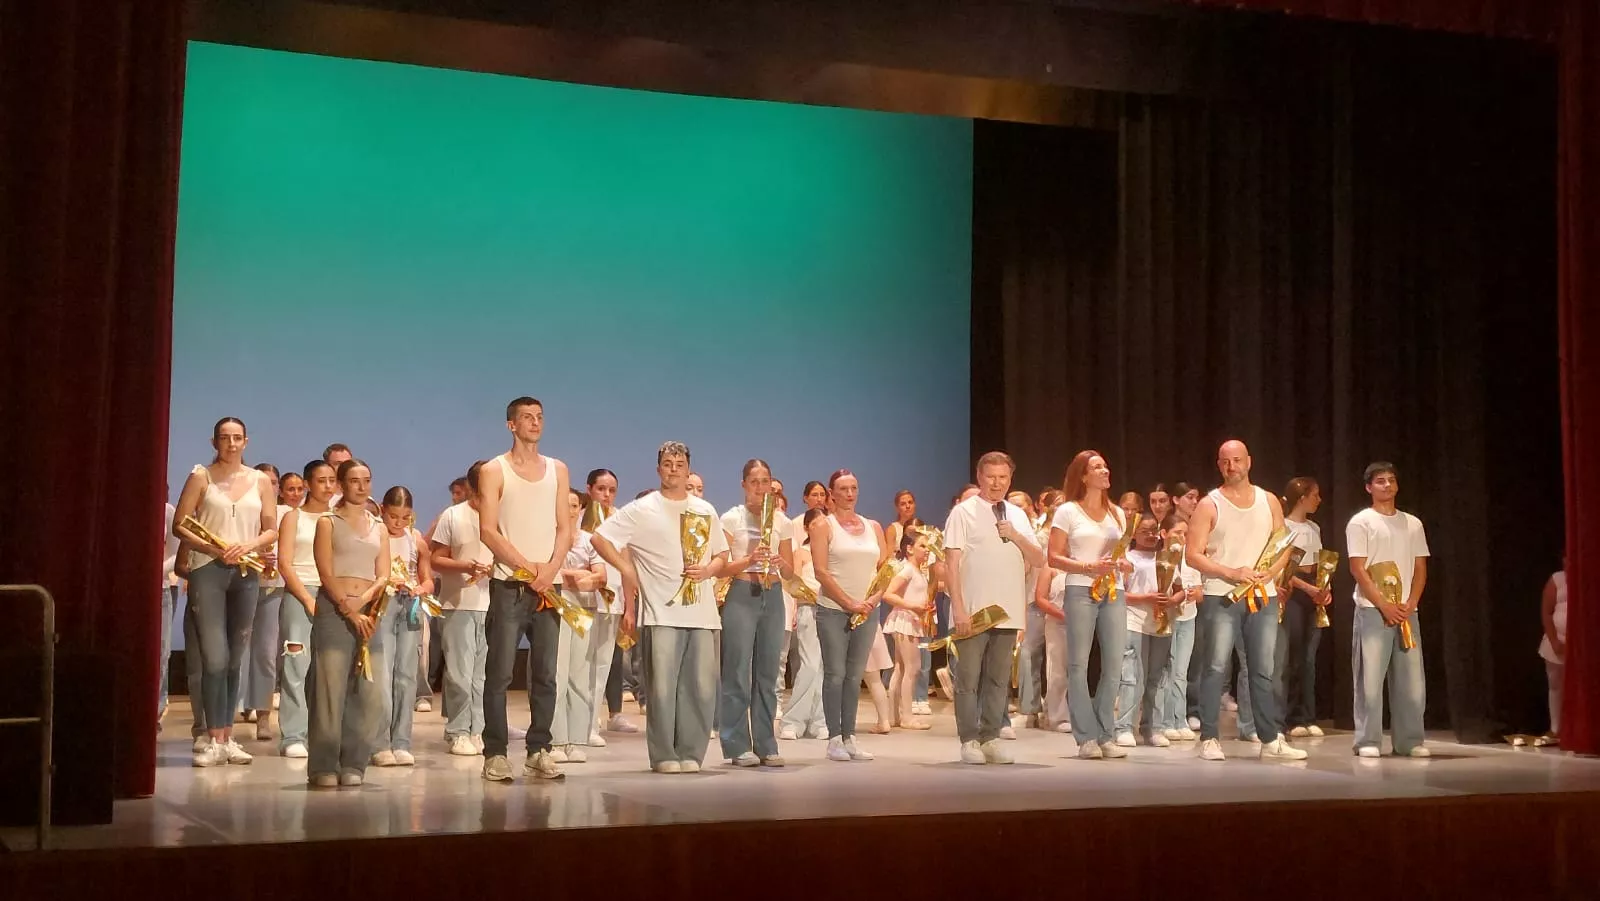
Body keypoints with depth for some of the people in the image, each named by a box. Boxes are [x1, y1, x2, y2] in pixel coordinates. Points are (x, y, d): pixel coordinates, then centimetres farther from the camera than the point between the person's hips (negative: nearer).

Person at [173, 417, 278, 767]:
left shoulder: (260, 481, 11)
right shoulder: (201, 477, 3)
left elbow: (272, 530, 11)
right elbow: (179, 525, -1)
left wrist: (249, 545, -9)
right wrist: (214, 548, -15)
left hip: (246, 573, 3)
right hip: (207, 569, -3)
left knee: (235, 659, 8)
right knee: (214, 658, -10)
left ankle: (227, 736, 14)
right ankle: (214, 739, -7)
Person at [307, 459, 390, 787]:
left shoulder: (379, 528, 18)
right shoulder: (328, 523, 6)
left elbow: (383, 578, 10)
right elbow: (326, 575, -4)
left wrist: (362, 602, -10)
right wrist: (350, 612, -14)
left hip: (368, 613, 4)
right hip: (333, 610, -4)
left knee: (369, 693, -3)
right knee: (331, 689, -8)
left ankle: (352, 764, 6)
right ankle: (324, 766, -2)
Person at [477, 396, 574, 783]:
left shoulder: (557, 470, 14)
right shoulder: (494, 471, 2)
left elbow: (564, 529, 8)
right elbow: (488, 532, -6)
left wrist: (550, 569, -9)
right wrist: (529, 568, -13)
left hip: (548, 587, 4)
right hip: (509, 586, -4)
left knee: (545, 674, 3)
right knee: (499, 673, -4)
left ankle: (539, 751, 9)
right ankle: (495, 753, -1)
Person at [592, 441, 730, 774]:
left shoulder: (706, 510, 14)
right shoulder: (642, 510, 1)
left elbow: (722, 556, 20)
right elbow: (600, 538, 0)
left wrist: (708, 570, 0)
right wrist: (627, 569, -5)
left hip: (702, 612, 4)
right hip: (662, 612, -4)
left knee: (702, 687, 3)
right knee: (663, 686, -6)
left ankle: (690, 753, 13)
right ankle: (664, 755, 3)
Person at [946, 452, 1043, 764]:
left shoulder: (1018, 515, 12)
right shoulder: (964, 512, -3)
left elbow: (1039, 560, 8)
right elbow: (951, 563, -8)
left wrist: (1015, 536, -9)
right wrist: (958, 607, -15)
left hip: (1007, 612, 5)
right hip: (973, 611, -5)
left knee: (999, 680, 8)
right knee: (968, 679, -1)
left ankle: (991, 738, 15)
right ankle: (969, 740, 5)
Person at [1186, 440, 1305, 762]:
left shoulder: (1269, 502, 10)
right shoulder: (1209, 505, -1)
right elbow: (1193, 555, -6)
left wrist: (1271, 571, -8)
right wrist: (1231, 573, -17)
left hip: (1264, 597, 3)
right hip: (1220, 597, -3)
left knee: (1263, 671, 7)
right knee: (1215, 667, -6)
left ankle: (1272, 739, 11)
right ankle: (1208, 739, -3)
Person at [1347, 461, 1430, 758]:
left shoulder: (1413, 524, 14)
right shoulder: (1360, 522, 0)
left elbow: (1421, 569, 12)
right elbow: (1358, 569, -7)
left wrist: (1409, 605, -4)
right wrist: (1385, 606, -13)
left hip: (1407, 612, 4)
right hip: (1372, 611, -4)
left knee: (1411, 679, 3)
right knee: (1370, 678, -7)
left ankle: (1410, 740, 9)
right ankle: (1368, 741, -3)